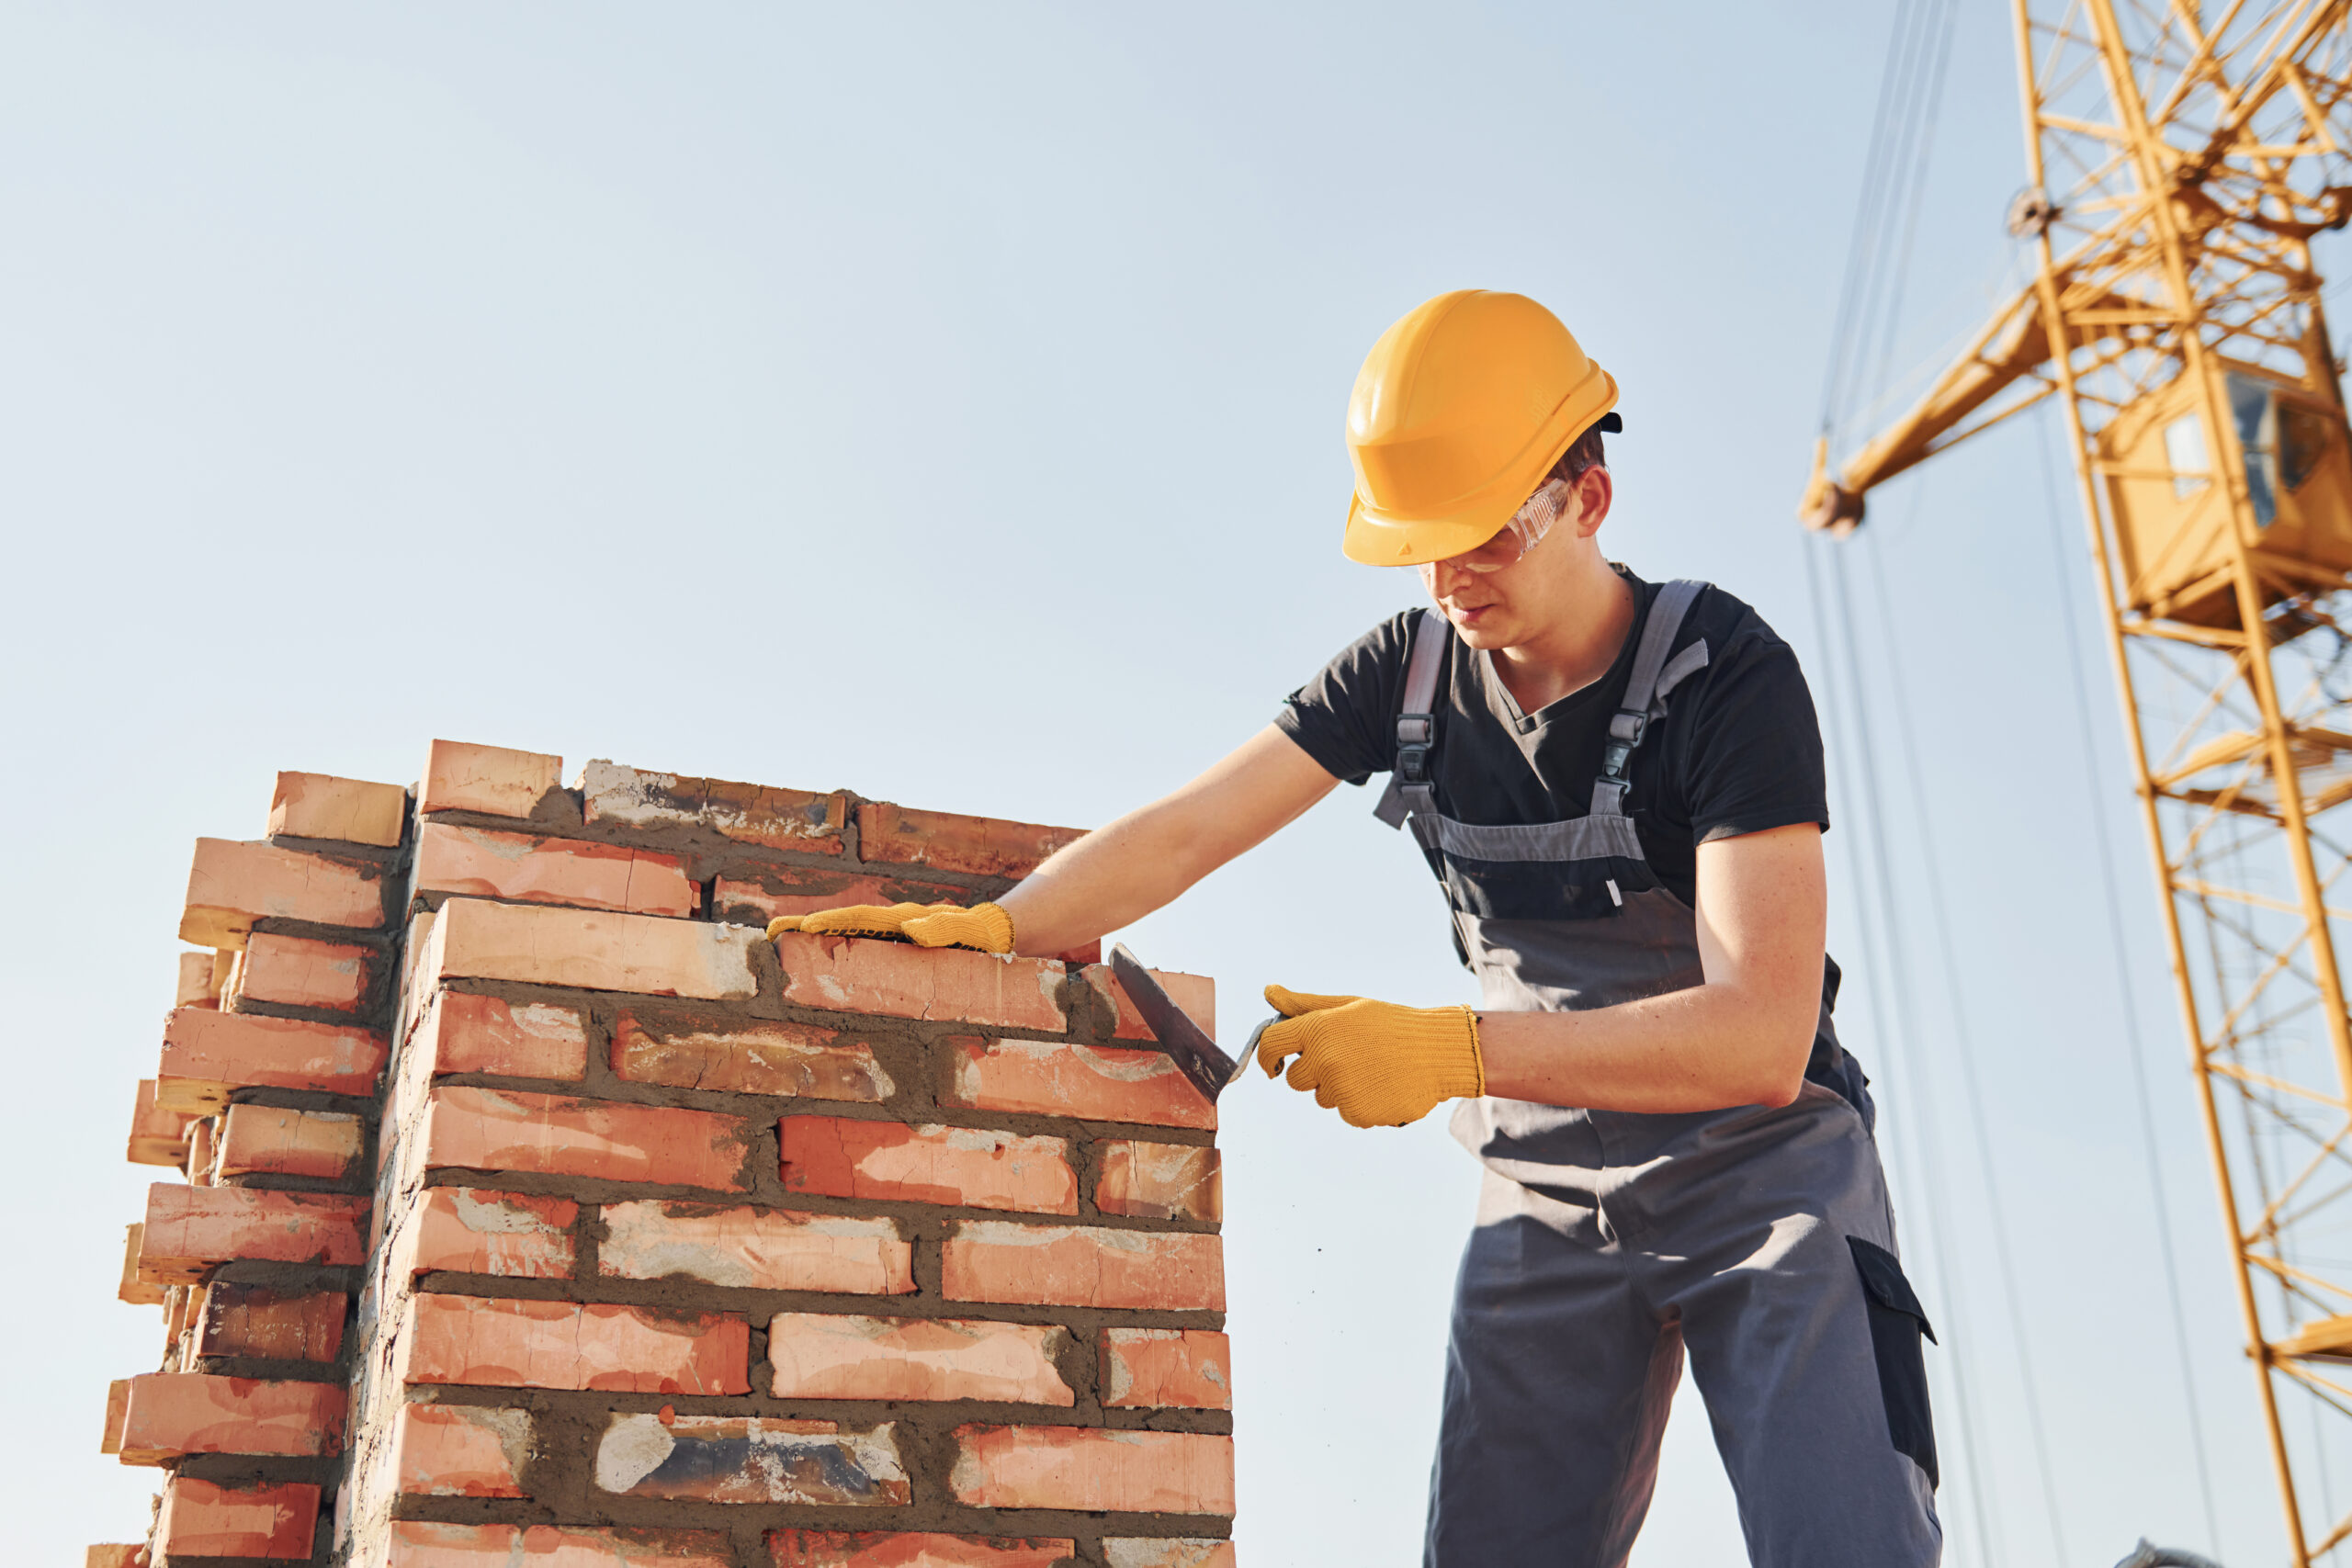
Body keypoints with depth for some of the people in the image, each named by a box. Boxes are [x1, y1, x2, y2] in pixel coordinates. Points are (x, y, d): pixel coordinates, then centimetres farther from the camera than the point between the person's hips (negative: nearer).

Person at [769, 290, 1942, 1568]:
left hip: (1758, 1160, -3)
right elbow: (1181, 835, -1)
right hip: (1548, 1186, 4)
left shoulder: (1730, 674, -18)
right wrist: (992, 923, -18)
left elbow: (1762, 1033, -27)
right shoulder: (1410, 670, -2)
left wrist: (1452, 1050, -35)